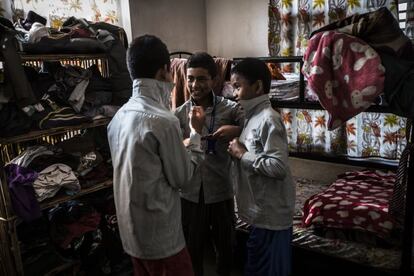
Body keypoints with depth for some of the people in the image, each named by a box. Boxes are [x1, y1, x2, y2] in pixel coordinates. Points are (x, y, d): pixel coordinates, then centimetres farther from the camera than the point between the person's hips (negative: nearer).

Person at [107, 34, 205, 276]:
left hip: (132, 230, 8)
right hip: (160, 235, -8)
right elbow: (182, 177, -13)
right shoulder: (163, 121, -24)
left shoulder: (119, 116, 1)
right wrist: (196, 133, -4)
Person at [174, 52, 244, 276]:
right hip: (190, 193, 1)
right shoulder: (179, 114, -2)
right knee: (192, 248, 18)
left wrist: (237, 131, -25)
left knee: (225, 246, 19)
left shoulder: (230, 109, -8)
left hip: (221, 191, -1)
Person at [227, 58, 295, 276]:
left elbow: (278, 167, -28)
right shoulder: (255, 117, 9)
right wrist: (239, 150, 2)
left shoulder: (268, 119, -21)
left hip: (270, 214, -9)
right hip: (262, 211, 9)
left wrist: (242, 155, -19)